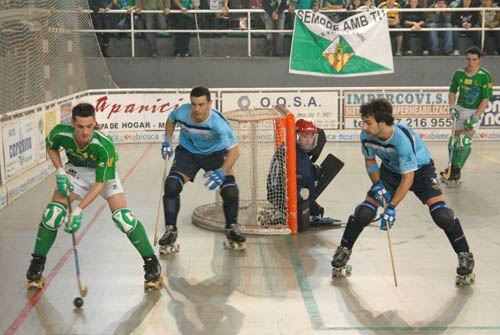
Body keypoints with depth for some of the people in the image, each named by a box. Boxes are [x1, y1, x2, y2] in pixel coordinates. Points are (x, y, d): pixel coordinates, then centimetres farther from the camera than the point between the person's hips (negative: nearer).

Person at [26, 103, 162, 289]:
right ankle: (37, 262, 7)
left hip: (104, 172, -3)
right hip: (75, 170, 3)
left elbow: (100, 183, -30)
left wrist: (79, 209, -34)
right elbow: (51, 147, -2)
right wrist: (60, 172, -15)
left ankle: (151, 262, -3)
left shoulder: (105, 145, -37)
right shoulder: (60, 133, -29)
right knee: (53, 212, -13)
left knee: (122, 216, -18)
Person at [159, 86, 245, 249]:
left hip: (215, 153, -2)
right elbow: (171, 119, 4)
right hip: (187, 152, 2)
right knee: (171, 186, -19)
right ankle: (170, 230, -1)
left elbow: (234, 150, -35)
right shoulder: (182, 112, -24)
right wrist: (167, 141, -2)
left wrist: (222, 172, -46)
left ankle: (231, 229, 11)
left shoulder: (217, 121, -34)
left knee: (231, 192, -17)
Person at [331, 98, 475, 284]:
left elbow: (408, 178, -30)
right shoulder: (366, 136, -22)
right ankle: (344, 250, 13)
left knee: (440, 212, -21)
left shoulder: (403, 138, -38)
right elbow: (369, 160, 0)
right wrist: (377, 183, -17)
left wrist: (391, 207, -30)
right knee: (365, 211, -8)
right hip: (390, 169, 4)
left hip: (420, 169, -4)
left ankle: (465, 256, -2)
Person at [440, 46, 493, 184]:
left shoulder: (485, 76, -15)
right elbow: (452, 91, 9)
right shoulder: (459, 73, -4)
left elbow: (486, 99, -15)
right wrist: (452, 107, -8)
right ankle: (452, 167, 27)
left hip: (476, 111, -4)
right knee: (454, 140, 9)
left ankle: (455, 172, -12)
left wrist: (475, 117, -21)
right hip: (460, 110, 4)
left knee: (465, 140, -17)